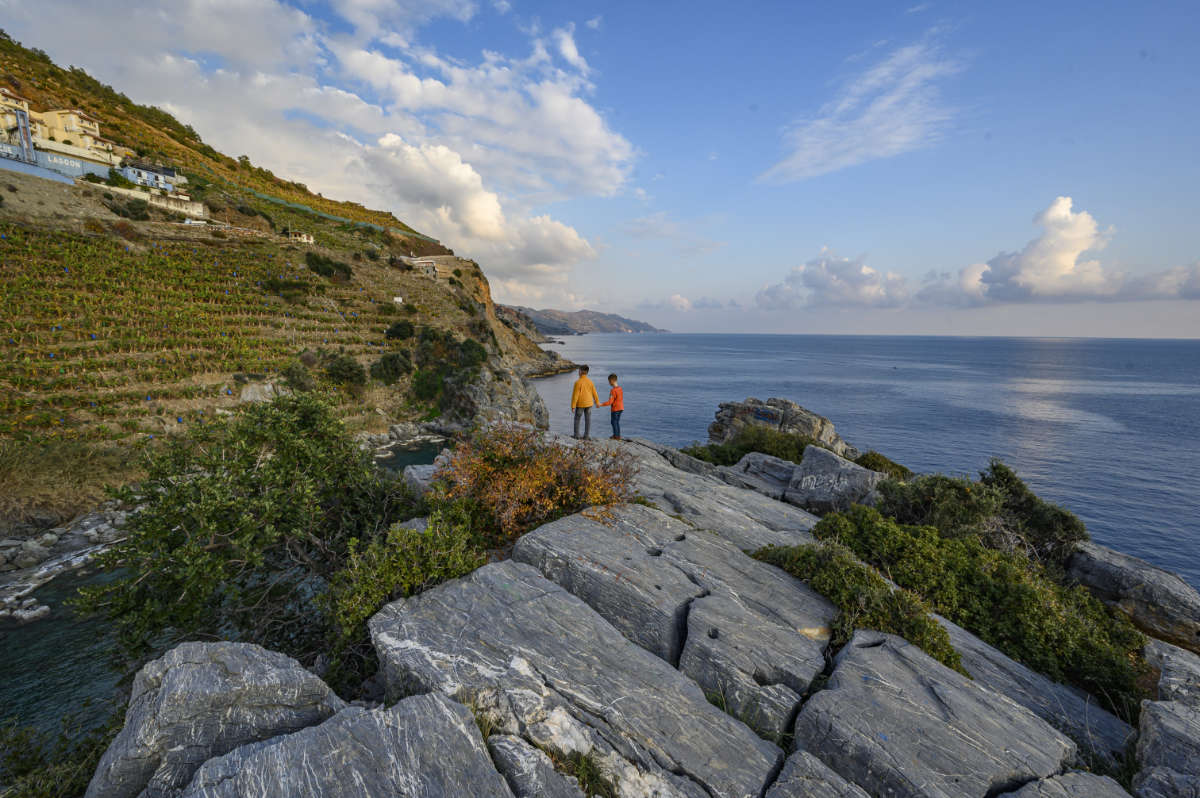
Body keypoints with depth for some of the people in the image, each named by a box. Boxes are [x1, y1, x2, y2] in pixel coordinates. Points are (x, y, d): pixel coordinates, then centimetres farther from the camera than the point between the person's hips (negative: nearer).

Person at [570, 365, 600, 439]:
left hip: (580, 404, -4)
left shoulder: (578, 382, -15)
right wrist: (597, 402, 21)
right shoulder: (590, 382, -1)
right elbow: (594, 393, 7)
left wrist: (573, 406, -10)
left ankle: (576, 435, 15)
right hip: (589, 404, 4)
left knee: (577, 419, 12)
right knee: (588, 419, 8)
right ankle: (586, 436, 10)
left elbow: (575, 395, -15)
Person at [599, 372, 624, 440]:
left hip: (615, 409, -8)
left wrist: (601, 404, -17)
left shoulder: (613, 390, -20)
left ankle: (616, 436, 8)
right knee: (617, 422, 17)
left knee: (613, 422, 5)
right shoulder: (620, 388, 5)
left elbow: (610, 402, -21)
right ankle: (618, 436, 20)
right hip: (621, 408, 8)